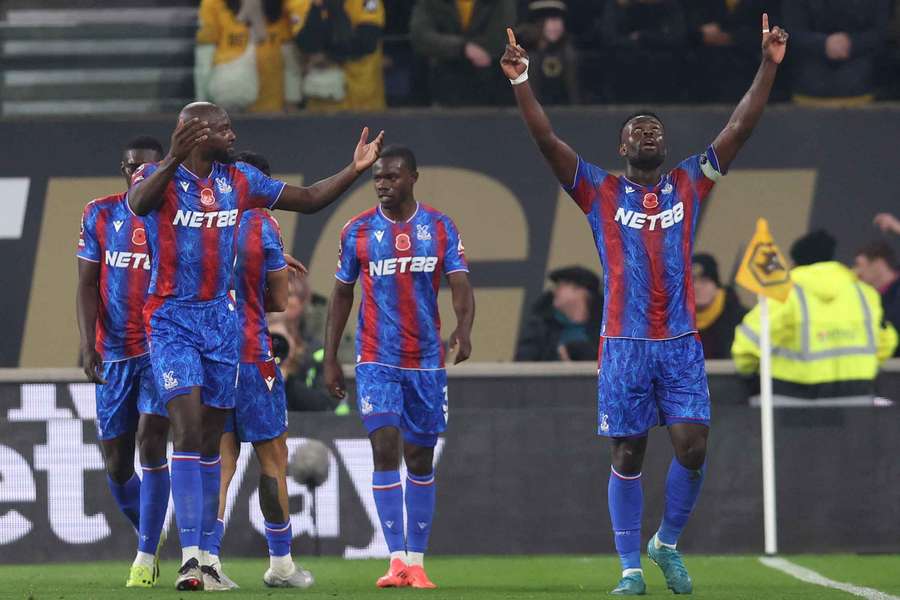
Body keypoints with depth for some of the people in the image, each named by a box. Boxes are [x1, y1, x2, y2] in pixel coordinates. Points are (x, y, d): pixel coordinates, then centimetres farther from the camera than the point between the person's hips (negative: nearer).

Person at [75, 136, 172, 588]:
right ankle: (149, 531, 31)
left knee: (151, 440, -17)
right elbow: (87, 285, 2)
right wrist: (89, 346, -10)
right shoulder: (100, 215, 6)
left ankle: (146, 556, -13)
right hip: (114, 354, 3)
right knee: (116, 466, 4)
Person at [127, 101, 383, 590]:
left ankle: (204, 551, 16)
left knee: (212, 441, 8)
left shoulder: (239, 181, 7)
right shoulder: (158, 177, -10)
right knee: (188, 430, -18)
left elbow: (309, 199, 15)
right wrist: (173, 161, -51)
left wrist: (354, 170, 2)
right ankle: (189, 554, -21)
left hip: (221, 320, 6)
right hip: (171, 321, -6)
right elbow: (138, 204, -35)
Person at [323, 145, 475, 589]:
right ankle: (396, 561, -17)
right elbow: (341, 295, 9)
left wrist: (464, 328, -28)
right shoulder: (358, 231, 1)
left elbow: (460, 285, -7)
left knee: (420, 459, 8)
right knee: (385, 449, -15)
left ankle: (416, 561, 16)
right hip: (376, 360, -1)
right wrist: (330, 358, 5)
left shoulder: (440, 228, 1)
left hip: (427, 360, 1)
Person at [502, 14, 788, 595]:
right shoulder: (601, 192, 6)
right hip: (625, 345, -1)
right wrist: (522, 81, -14)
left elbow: (740, 129, 6)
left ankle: (668, 542, 16)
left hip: (681, 343, 1)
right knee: (627, 456, 1)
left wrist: (769, 66, -1)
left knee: (693, 447, -8)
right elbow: (547, 140, -3)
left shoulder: (689, 186, 10)